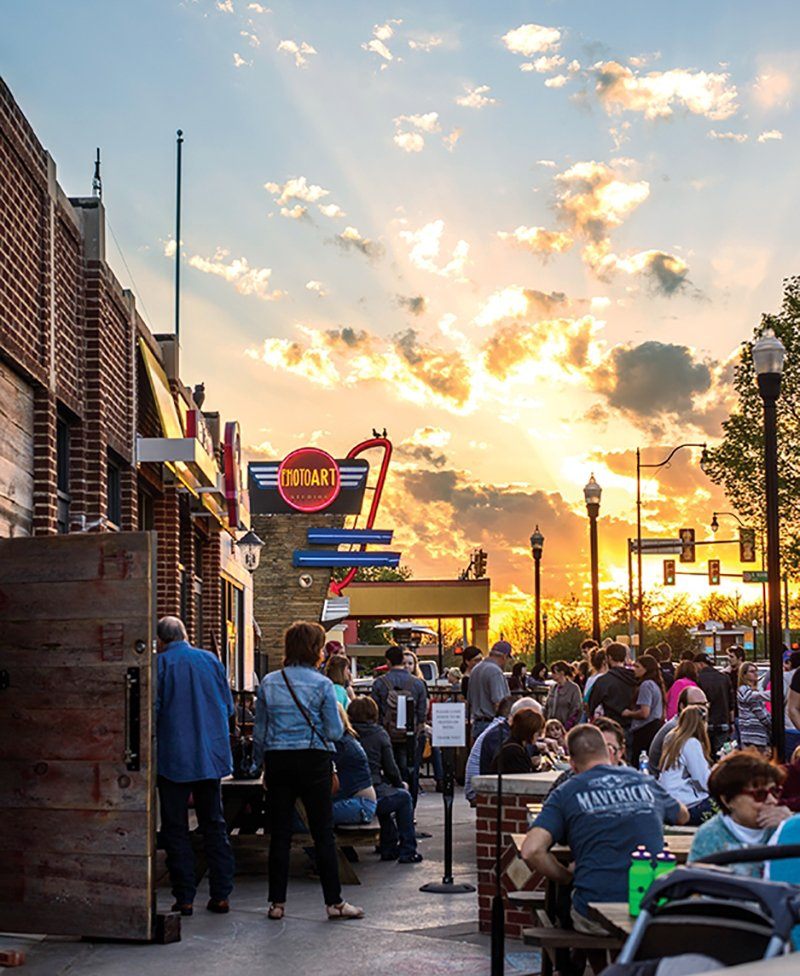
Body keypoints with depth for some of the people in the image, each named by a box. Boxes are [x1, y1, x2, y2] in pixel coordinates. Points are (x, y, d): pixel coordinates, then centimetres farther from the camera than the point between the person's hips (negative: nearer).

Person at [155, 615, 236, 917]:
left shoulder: (159, 664, -7)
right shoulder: (210, 660, 5)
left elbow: (152, 710, -9)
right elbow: (228, 706, 9)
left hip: (174, 756, -4)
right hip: (211, 756, 4)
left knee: (175, 828, 4)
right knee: (214, 824, 12)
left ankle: (185, 897, 3)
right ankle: (220, 895, 10)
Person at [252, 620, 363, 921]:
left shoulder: (269, 683, 4)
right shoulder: (322, 684, -6)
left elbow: (259, 731, 8)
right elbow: (335, 732, -5)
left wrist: (262, 764, 17)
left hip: (277, 761, 3)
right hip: (313, 761, -3)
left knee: (279, 834, 7)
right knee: (323, 833, 3)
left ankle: (277, 902, 9)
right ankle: (334, 901, 6)